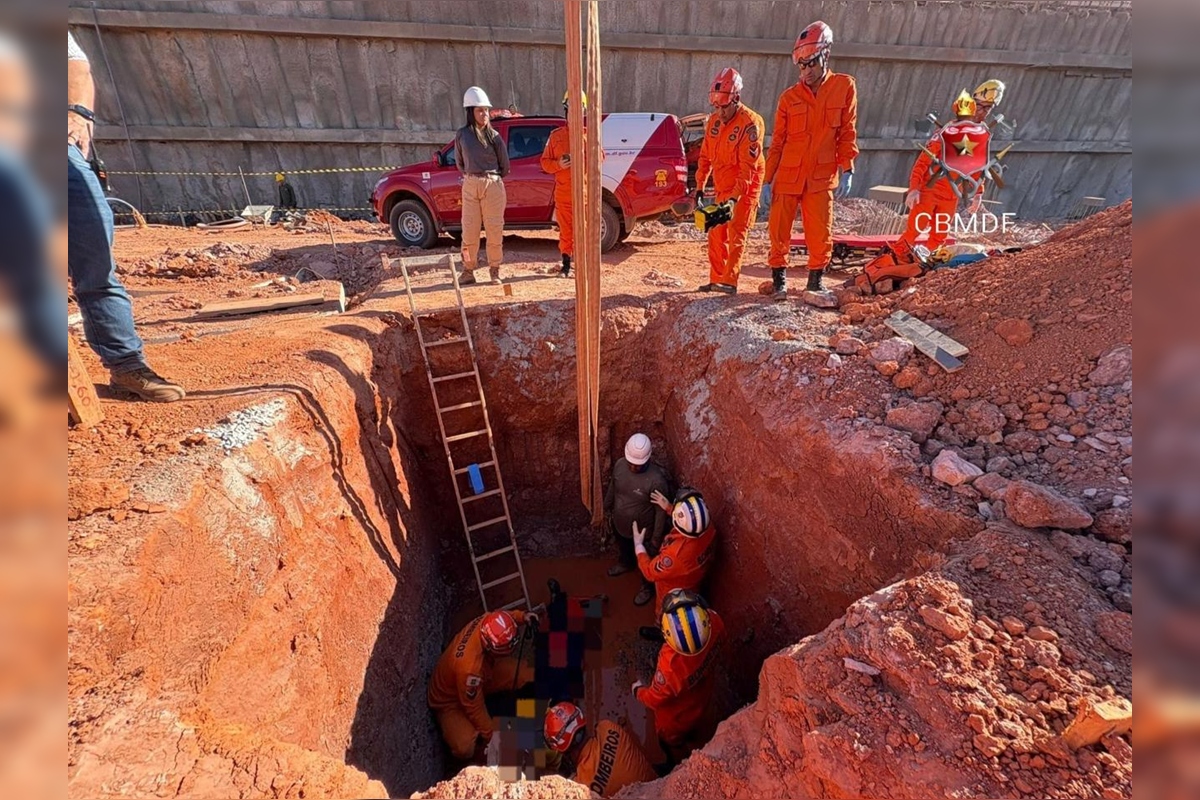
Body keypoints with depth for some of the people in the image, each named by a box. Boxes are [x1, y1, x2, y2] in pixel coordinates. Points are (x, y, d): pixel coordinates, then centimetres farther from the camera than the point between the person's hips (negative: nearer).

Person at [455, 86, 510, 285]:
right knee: (469, 230, 0)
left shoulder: (493, 135, 3)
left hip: (493, 185, -1)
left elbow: (505, 164, 8)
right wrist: (470, 175, 12)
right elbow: (459, 161, 15)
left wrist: (491, 178, 13)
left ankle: (495, 270, 11)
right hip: (470, 185, 1)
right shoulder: (462, 134, 5)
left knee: (494, 229, 0)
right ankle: (468, 271, 8)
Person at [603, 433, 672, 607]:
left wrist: (656, 538, -13)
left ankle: (648, 587, 53)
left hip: (643, 531, -5)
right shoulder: (619, 464, -20)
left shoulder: (656, 480, -36)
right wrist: (607, 510, 12)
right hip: (619, 523, 5)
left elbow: (661, 512, -22)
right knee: (623, 548, 35)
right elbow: (612, 488, 0)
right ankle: (626, 563, 68)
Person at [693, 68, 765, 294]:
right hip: (722, 187, 7)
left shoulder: (750, 123, -18)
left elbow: (749, 166, -23)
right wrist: (700, 186, 5)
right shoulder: (714, 121, 4)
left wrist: (735, 195, -30)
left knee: (736, 234, -12)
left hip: (745, 188, -7)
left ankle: (729, 282, -14)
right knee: (716, 235, 6)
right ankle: (716, 279, 12)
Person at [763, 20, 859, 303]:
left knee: (820, 234, -1)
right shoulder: (789, 97, 5)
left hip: (822, 177, 0)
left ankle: (815, 281, 14)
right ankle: (779, 278, 16)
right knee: (779, 230, 1)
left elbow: (847, 132, 4)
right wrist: (769, 179, 3)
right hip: (787, 176, 1)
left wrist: (847, 169, -4)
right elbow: (777, 142, 6)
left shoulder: (844, 86, 4)